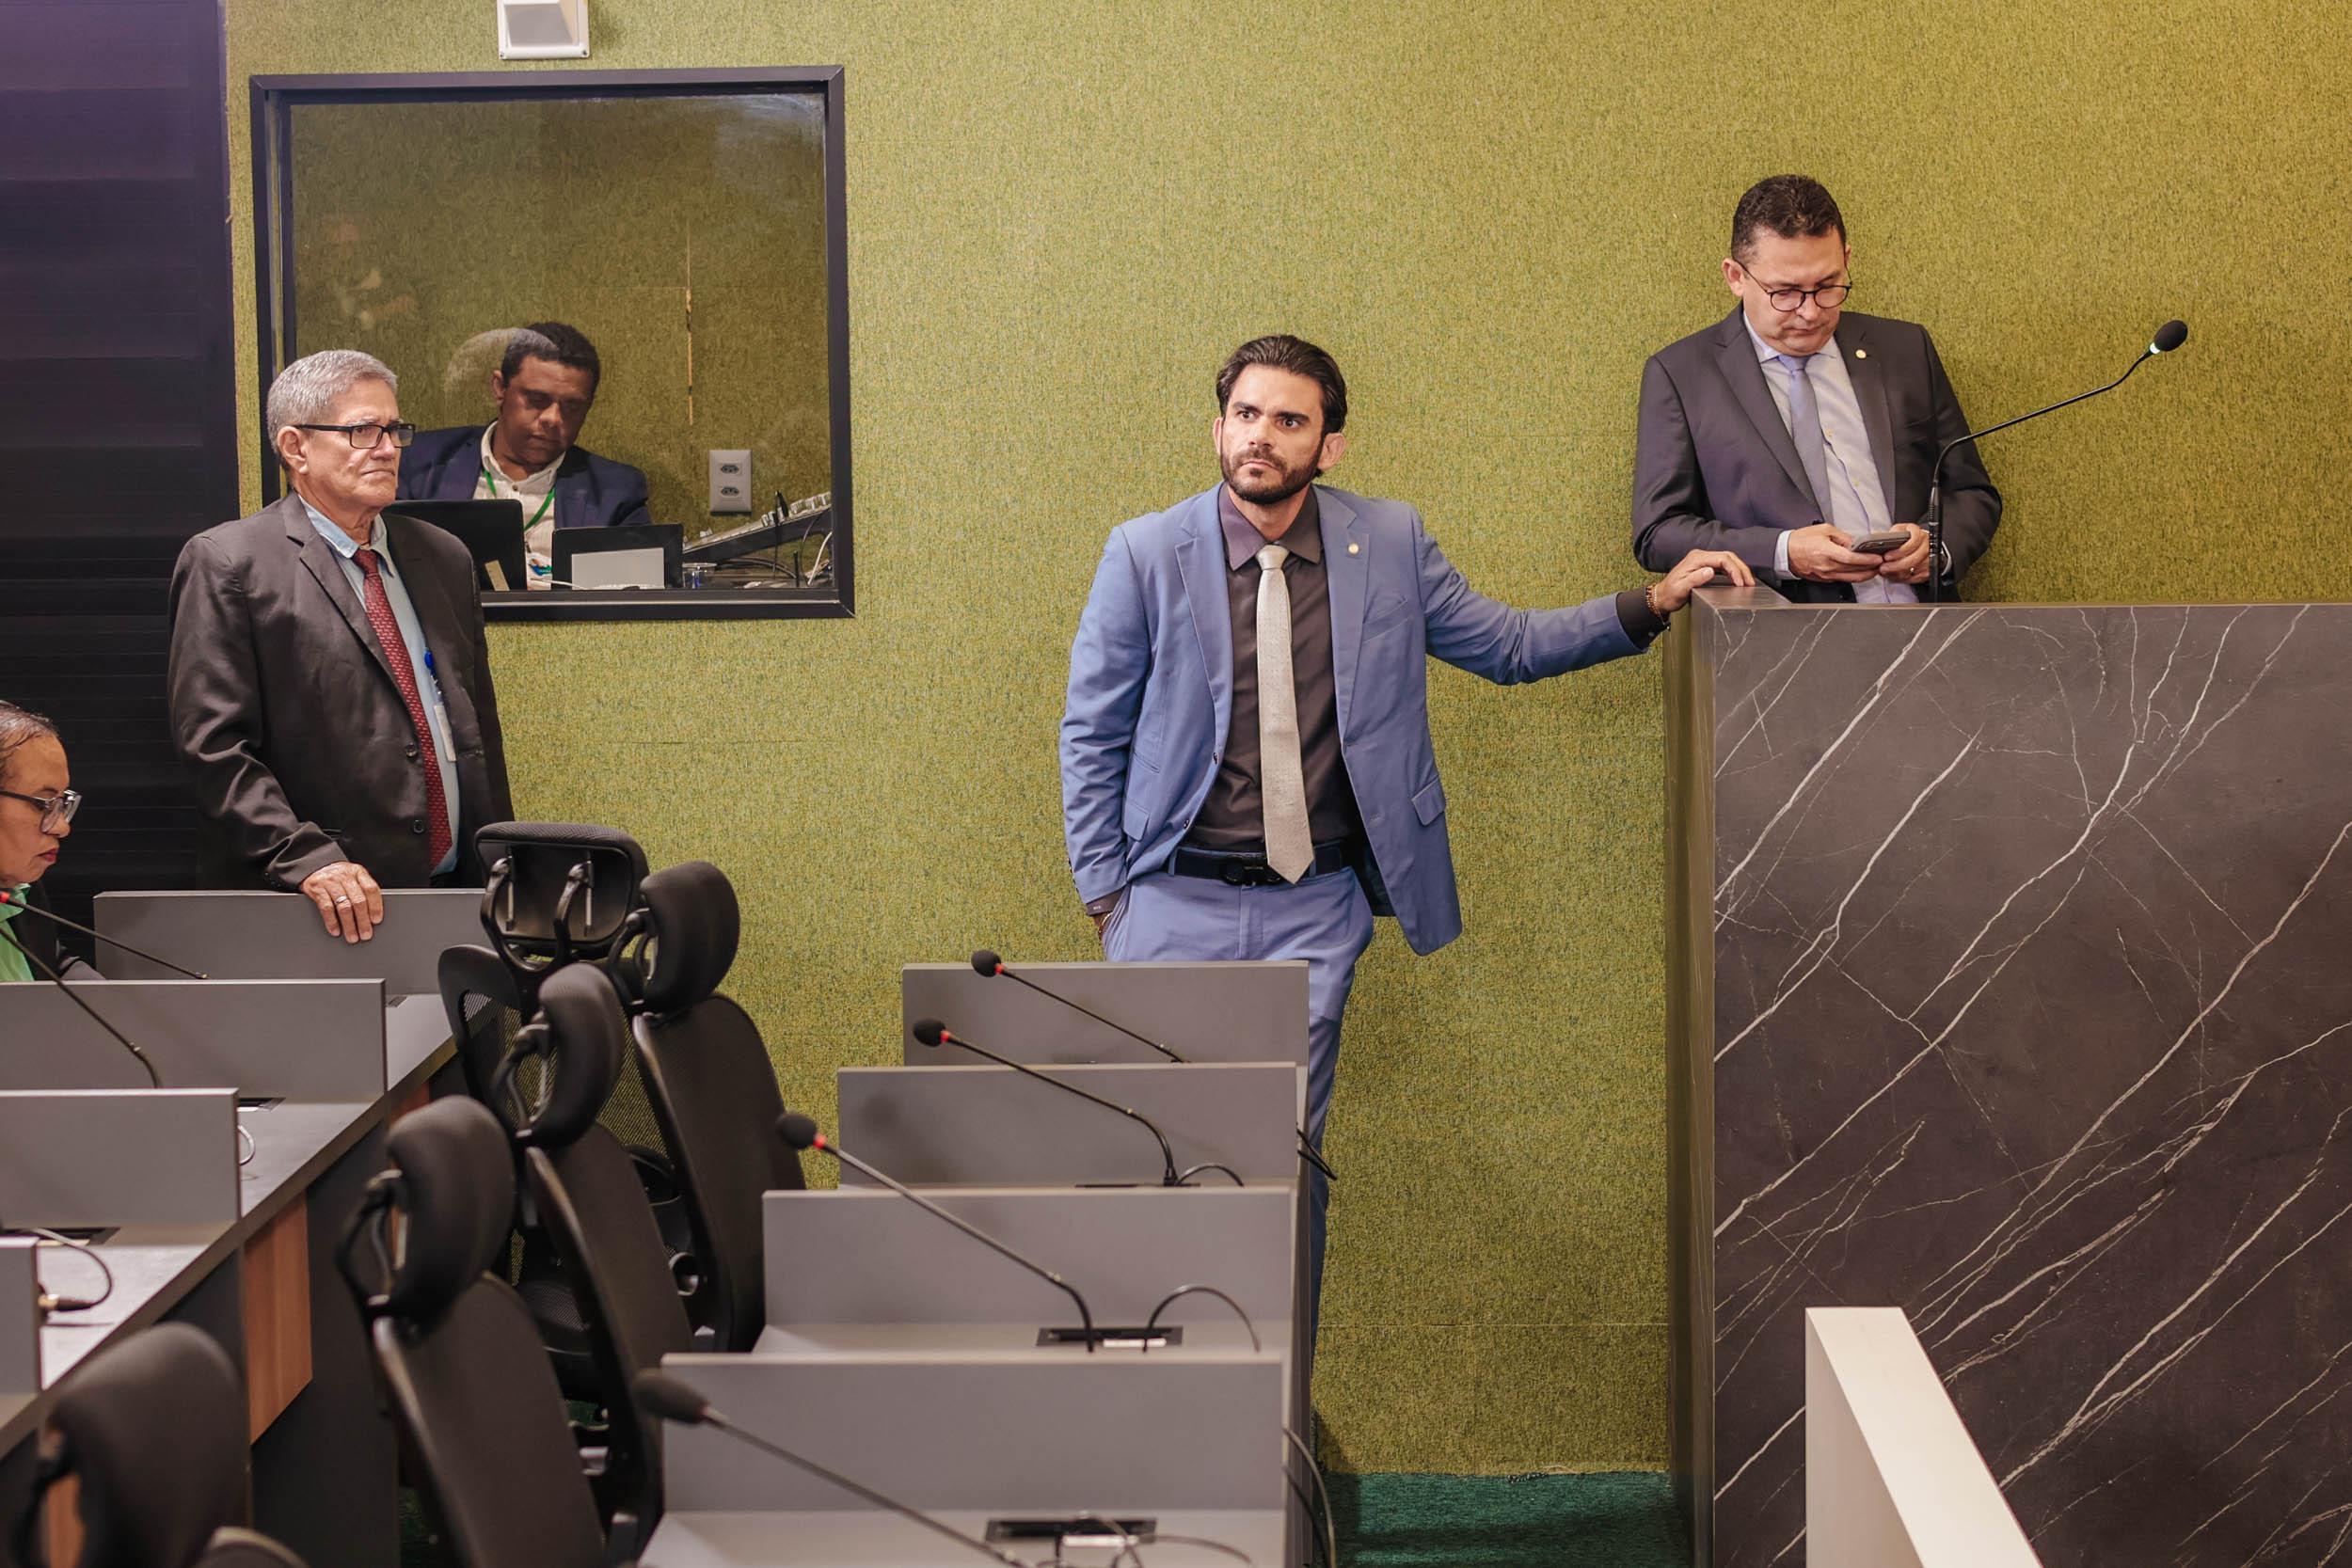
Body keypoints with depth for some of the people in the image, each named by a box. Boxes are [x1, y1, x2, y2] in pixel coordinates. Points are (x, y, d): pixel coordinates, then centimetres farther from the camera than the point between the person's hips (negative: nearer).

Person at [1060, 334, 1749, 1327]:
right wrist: (1105, 892, 0)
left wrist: (1651, 603, 3)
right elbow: (1091, 734, 4)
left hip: (1314, 910, 1)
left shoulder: (1389, 544, 3)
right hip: (1176, 901, -1)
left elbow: (1508, 645, 14)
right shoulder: (1146, 555, -2)